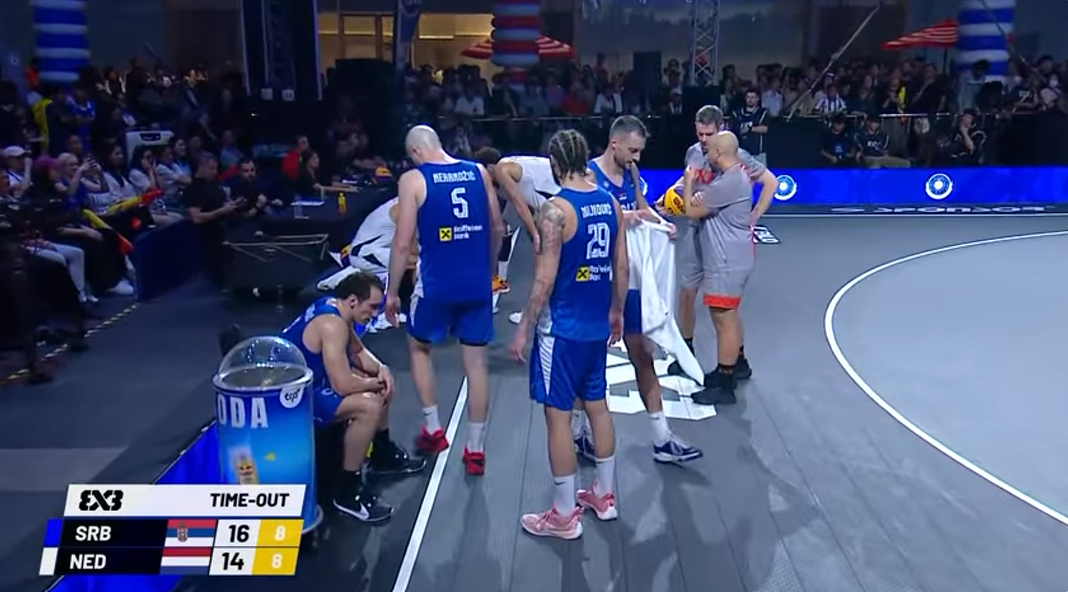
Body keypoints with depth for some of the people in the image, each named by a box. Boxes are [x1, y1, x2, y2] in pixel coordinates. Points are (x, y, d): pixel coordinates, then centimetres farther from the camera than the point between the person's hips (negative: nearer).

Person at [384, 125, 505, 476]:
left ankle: (433, 429, 23)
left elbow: (403, 243, -8)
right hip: (478, 284, 4)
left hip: (437, 284, -3)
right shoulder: (479, 172, 6)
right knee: (476, 363, 10)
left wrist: (392, 292, 1)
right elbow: (498, 229, 12)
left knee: (418, 347, 23)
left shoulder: (413, 180, -6)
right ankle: (475, 450, 18)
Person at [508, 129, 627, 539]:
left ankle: (564, 516, 14)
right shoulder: (610, 202, 3)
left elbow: (544, 281, -20)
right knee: (598, 406, 19)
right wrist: (616, 311, 21)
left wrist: (523, 330, -11)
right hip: (597, 324, 8)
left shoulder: (555, 210, -19)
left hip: (562, 329, -7)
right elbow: (621, 267, 8)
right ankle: (604, 496, 33)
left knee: (558, 416, 3)